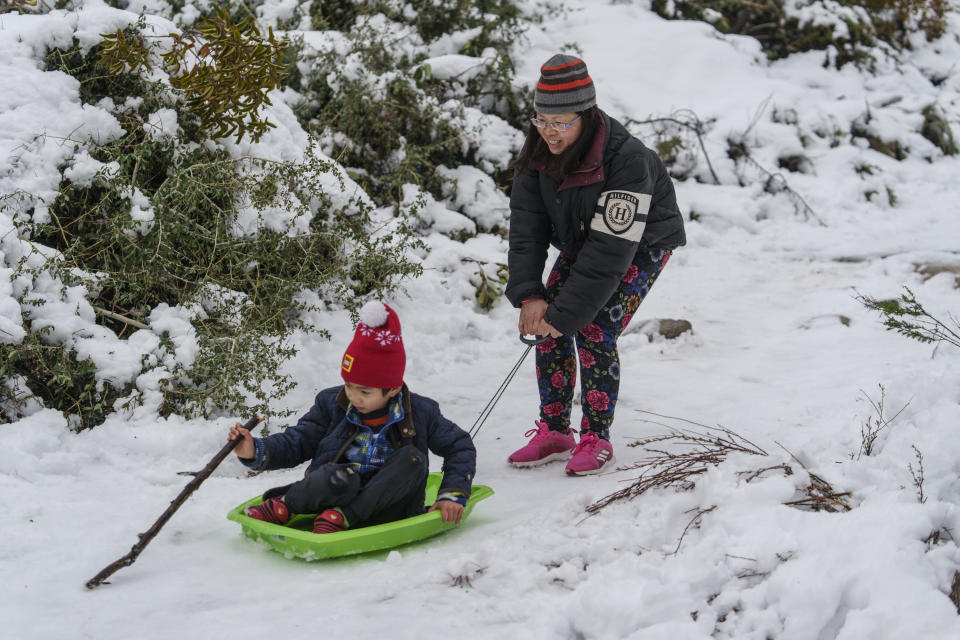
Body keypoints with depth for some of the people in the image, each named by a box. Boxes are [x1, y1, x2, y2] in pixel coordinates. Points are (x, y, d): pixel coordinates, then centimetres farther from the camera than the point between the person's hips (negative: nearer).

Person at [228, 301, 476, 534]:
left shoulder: (420, 414, 0)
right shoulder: (331, 405, 3)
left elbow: (461, 446, 7)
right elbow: (295, 442, 5)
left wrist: (453, 494, -6)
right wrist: (256, 451, -14)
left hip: (383, 508, 1)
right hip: (341, 493, -1)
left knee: (412, 459, -29)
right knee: (340, 479, -38)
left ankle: (341, 517, -29)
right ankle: (282, 506, -13)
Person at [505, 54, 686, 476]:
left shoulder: (627, 160, -35)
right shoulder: (539, 150, -16)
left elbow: (611, 250, -36)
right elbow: (526, 223, -14)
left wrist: (564, 313, -35)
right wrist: (529, 295, -25)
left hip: (642, 244, -6)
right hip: (578, 243, 6)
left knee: (594, 332, -18)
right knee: (547, 328, -7)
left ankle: (596, 440, -3)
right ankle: (554, 433, 7)